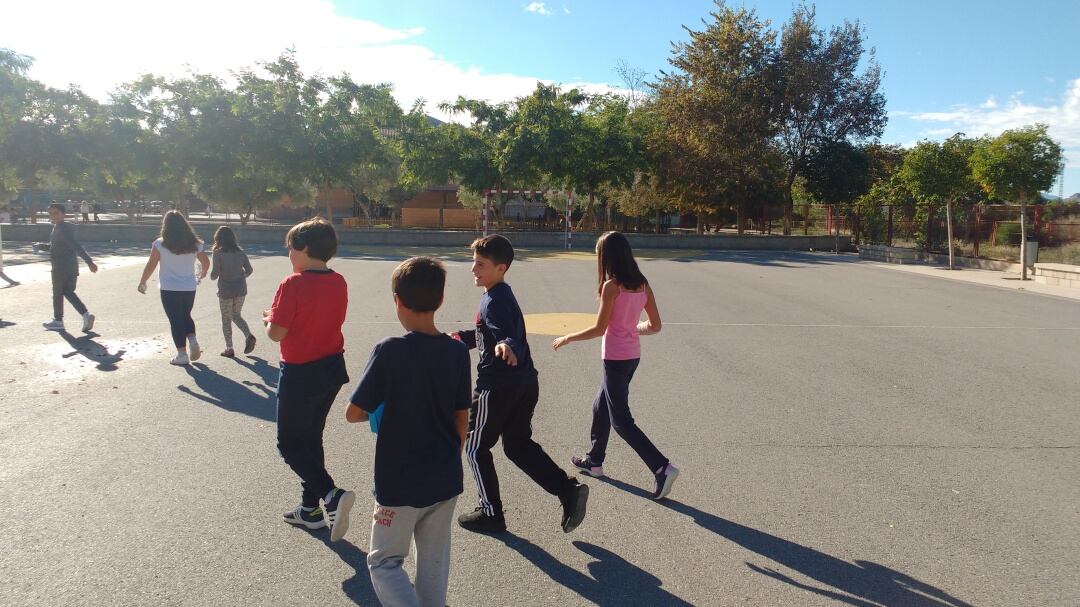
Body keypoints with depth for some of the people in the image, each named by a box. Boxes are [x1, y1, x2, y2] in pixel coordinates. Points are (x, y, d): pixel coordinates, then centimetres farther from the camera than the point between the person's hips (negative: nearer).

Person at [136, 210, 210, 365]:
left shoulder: (160, 244, -8)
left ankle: (182, 354, 5)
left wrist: (142, 283, 8)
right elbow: (206, 262, 10)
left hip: (169, 289, -3)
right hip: (189, 288, 3)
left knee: (176, 321, 4)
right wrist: (202, 274, 30)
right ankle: (193, 340, 0)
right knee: (186, 316, 22)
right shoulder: (194, 244, 1)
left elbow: (150, 266, -6)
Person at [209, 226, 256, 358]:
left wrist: (212, 276, 7)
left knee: (226, 319, 9)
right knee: (236, 316, 21)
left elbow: (214, 274, -16)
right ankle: (249, 335, -2)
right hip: (240, 289, 4)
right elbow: (249, 270, 5)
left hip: (225, 290, -4)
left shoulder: (218, 253, -13)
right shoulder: (240, 252, 1)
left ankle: (229, 349, 11)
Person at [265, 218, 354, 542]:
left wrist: (269, 318, 3)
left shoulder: (293, 285, -20)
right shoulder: (339, 282, 1)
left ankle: (331, 494, -11)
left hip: (300, 374, -7)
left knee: (289, 444, 7)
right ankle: (311, 508, 29)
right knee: (311, 438, 20)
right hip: (332, 368, 7)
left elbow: (276, 333, -19)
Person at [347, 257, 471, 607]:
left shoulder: (389, 351, -19)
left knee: (384, 562, 13)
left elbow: (353, 413, -12)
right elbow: (462, 418, 3)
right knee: (434, 564, 20)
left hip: (400, 484, -4)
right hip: (446, 480, 5)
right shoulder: (457, 352, -5)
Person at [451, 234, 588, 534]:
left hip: (497, 387, -9)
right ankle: (569, 490, 6)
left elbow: (508, 336, -31)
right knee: (520, 445, 18)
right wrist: (459, 338, 35)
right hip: (525, 385, 9)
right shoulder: (502, 296, 13)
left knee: (476, 447, 10)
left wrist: (506, 347, -53)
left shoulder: (494, 301, -17)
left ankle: (491, 513, 19)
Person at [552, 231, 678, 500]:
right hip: (633, 355, 8)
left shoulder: (611, 286, -17)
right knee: (601, 407, 23)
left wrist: (567, 338, -2)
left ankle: (663, 468, -6)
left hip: (616, 357, -8)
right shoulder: (642, 284, 4)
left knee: (621, 420, 1)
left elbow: (599, 329, -14)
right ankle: (594, 461, 36)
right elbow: (655, 326, 5)